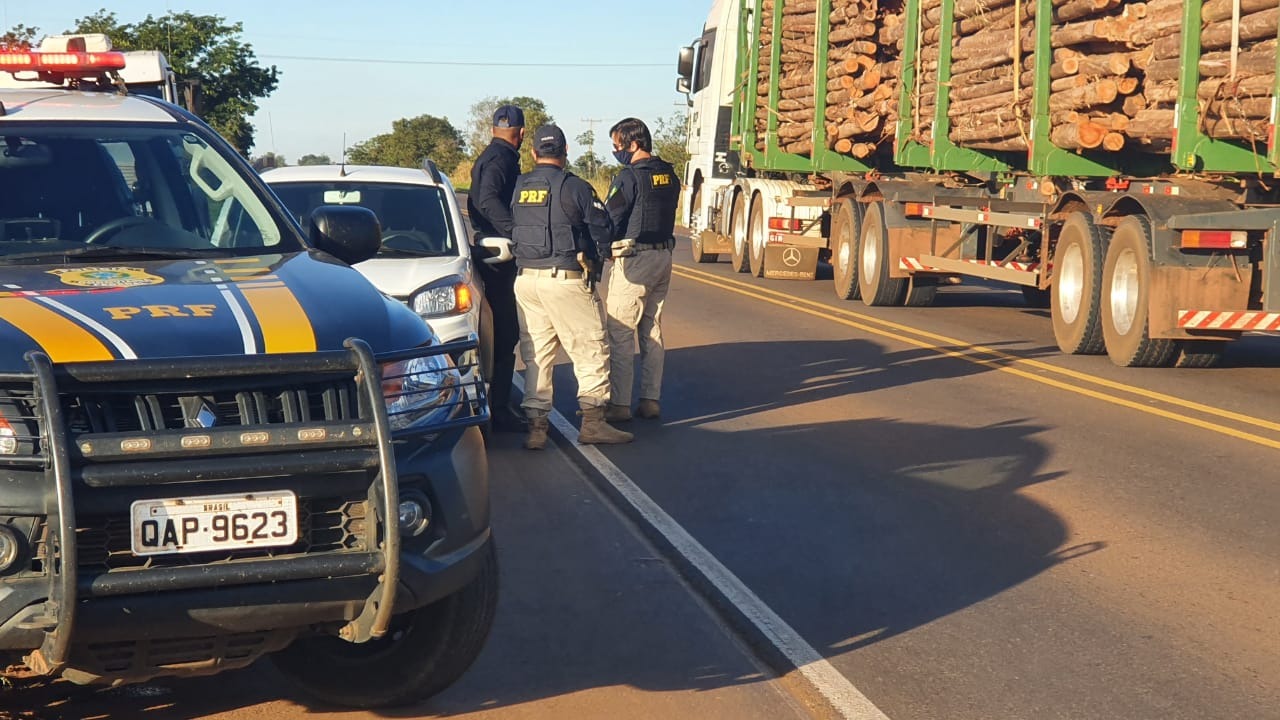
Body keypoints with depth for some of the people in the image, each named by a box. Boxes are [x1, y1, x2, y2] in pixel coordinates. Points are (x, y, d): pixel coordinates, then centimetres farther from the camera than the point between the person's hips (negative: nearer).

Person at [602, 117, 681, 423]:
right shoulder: (669, 175, 10)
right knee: (652, 331, 13)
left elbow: (609, 221, -13)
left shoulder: (628, 177, -14)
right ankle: (651, 399, 15)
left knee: (620, 333, -3)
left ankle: (619, 404, -3)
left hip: (633, 260, -8)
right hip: (663, 257, 8)